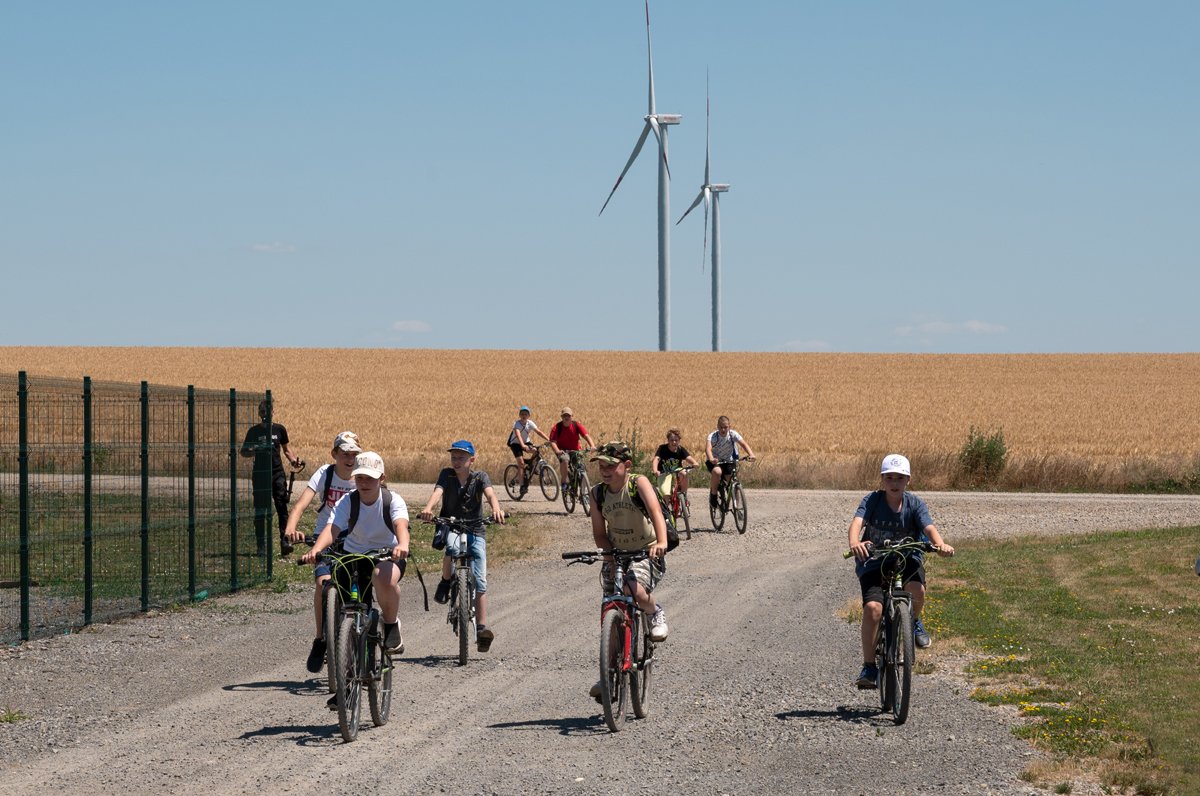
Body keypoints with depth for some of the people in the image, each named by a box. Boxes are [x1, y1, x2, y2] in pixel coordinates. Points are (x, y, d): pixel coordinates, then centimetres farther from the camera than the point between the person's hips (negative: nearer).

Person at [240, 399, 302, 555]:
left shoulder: (279, 429, 9)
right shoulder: (254, 431, 5)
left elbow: (286, 448, 17)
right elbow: (243, 452, 8)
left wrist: (293, 460, -3)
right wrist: (254, 451, -13)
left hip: (277, 472, 1)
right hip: (260, 474, -1)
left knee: (282, 507, -10)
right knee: (260, 511, 0)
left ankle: (285, 541, -11)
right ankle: (261, 546, 5)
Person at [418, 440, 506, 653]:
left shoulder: (479, 477, -2)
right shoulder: (447, 475, -2)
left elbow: (490, 494, -21)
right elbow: (438, 491, -20)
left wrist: (496, 509, -44)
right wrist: (428, 508, -42)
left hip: (475, 531, 0)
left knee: (480, 582, -7)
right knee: (452, 549, -36)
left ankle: (481, 628, -5)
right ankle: (445, 582, -5)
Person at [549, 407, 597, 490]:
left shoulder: (576, 426, -8)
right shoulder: (557, 427, -13)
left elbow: (586, 435, -19)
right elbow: (552, 441, -22)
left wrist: (592, 446, -38)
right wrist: (557, 450, -42)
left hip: (575, 451, 3)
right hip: (562, 451, -3)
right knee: (564, 459, -35)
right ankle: (564, 482, -23)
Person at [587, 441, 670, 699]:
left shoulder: (639, 483, -15)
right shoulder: (597, 493, -3)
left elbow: (656, 511, -30)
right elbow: (599, 532, 1)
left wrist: (661, 542, -47)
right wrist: (609, 554, -18)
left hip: (646, 554, -5)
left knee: (636, 590, -34)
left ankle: (655, 613, 0)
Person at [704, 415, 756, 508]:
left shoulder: (733, 434, -16)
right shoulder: (713, 436, -23)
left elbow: (743, 444, -30)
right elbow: (708, 448, -40)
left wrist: (751, 454, -49)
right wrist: (711, 459, -61)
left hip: (728, 461, 3)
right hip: (715, 461, -3)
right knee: (717, 472, -34)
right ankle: (713, 495, -13)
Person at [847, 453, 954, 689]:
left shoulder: (915, 504, -7)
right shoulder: (872, 501, -10)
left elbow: (929, 528, -22)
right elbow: (857, 522, -27)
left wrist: (940, 544, -45)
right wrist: (855, 543, -50)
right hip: (874, 561, -1)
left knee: (916, 589, -32)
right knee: (873, 607, -23)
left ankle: (914, 621, 4)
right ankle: (869, 667, -11)